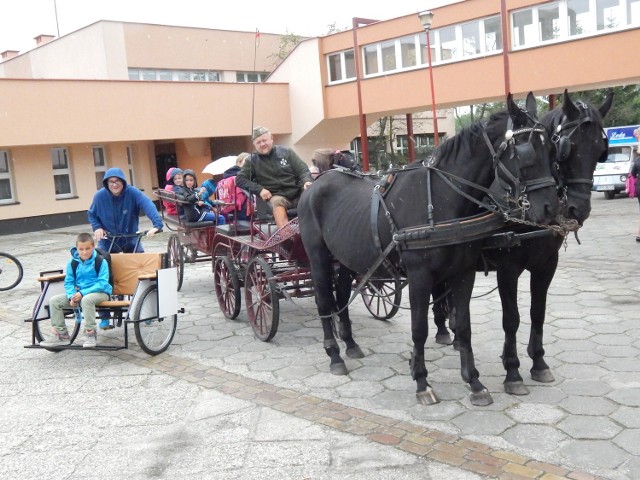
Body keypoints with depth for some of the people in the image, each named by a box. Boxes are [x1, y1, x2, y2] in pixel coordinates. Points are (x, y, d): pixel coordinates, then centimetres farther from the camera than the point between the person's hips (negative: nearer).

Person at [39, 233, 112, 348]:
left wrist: (82, 293, -24)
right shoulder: (72, 262, 2)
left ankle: (90, 334, -26)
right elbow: (68, 282, 7)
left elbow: (102, 283, -17)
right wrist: (72, 296, -14)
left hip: (100, 292, -6)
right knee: (54, 300, -9)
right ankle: (61, 335, -2)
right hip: (78, 293, 6)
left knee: (86, 299, -40)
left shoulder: (100, 261, -12)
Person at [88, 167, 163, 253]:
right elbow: (91, 214, 5)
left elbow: (148, 206, -35)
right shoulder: (100, 196, -13)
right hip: (108, 243, 1)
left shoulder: (132, 192, -19)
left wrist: (157, 224, -51)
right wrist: (97, 227, -14)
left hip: (131, 241, -1)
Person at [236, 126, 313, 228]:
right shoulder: (252, 161, 11)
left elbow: (303, 170, 11)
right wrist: (259, 189, -10)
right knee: (277, 201, -37)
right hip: (276, 196, -1)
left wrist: (307, 181, -13)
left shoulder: (286, 152, 12)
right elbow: (240, 179, 6)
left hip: (297, 192, 1)